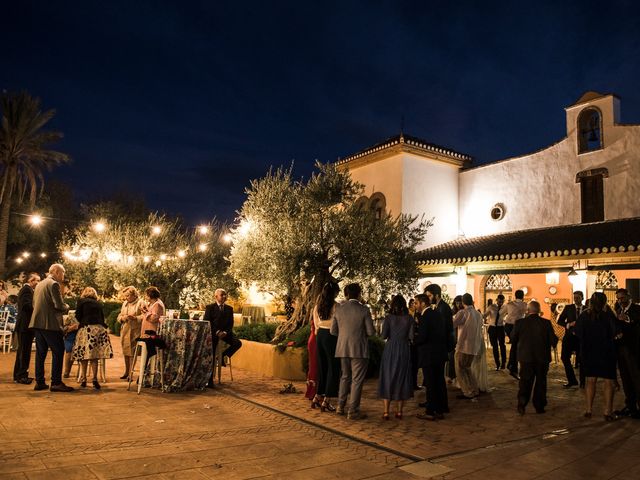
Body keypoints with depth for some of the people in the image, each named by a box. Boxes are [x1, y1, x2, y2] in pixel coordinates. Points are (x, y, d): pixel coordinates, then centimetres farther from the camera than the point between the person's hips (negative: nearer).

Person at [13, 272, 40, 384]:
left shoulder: (25, 289, 21)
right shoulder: (27, 289, -12)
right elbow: (27, 305, -24)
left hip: (23, 325, 11)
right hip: (26, 325, -11)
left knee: (22, 350, 16)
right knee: (25, 351, -8)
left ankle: (19, 375, 23)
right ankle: (21, 376, -5)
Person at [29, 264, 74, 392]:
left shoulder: (39, 284, 17)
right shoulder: (54, 284, -11)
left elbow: (34, 303, 23)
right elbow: (59, 305, -17)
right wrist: (67, 307, 2)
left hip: (38, 322, 9)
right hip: (50, 324, -9)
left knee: (40, 353, 12)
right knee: (58, 352, -4)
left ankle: (39, 382, 15)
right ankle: (56, 383, -4)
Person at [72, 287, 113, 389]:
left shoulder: (82, 301, 9)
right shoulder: (98, 303, 20)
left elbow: (78, 316, 3)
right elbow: (102, 317, 19)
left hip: (87, 328, -3)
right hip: (99, 328, 3)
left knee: (84, 354, 4)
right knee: (95, 355, 4)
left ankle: (83, 379, 8)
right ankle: (95, 379, -1)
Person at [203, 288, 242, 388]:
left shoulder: (229, 308, 12)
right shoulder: (210, 308, 2)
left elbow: (231, 323, 8)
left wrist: (225, 332, -12)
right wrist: (217, 332, -14)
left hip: (225, 333, 3)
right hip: (213, 333, -3)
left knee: (238, 343, -23)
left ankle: (224, 355, 2)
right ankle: (209, 381, 0)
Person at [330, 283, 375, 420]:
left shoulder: (338, 309, 0)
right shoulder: (364, 310, -11)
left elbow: (333, 331, 3)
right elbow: (370, 332, -9)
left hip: (343, 349, 5)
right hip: (359, 350, -4)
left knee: (345, 377, 20)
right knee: (357, 380, 5)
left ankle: (340, 407, 26)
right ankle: (353, 411, 9)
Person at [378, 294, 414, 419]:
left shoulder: (389, 317, -6)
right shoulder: (409, 318, -2)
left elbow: (384, 335, -10)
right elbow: (411, 336, -5)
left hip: (390, 349, -1)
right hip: (404, 350, 2)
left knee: (387, 378, 6)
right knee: (402, 378, 12)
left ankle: (386, 411, 3)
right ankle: (399, 411, 16)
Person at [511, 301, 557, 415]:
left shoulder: (520, 323, -9)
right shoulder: (546, 323, -9)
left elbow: (513, 339, -1)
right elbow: (553, 341, -6)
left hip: (526, 357, 0)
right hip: (542, 358, 0)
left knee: (525, 381, 8)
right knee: (540, 382, 13)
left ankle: (522, 404, -4)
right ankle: (539, 406, 17)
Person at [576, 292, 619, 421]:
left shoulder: (584, 316, -6)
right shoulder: (608, 315, -16)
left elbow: (577, 332, 0)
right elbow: (615, 333, -12)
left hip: (589, 352, 3)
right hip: (606, 353, -3)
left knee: (590, 381, 13)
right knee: (609, 382, 7)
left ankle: (588, 410, 16)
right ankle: (608, 412, 7)